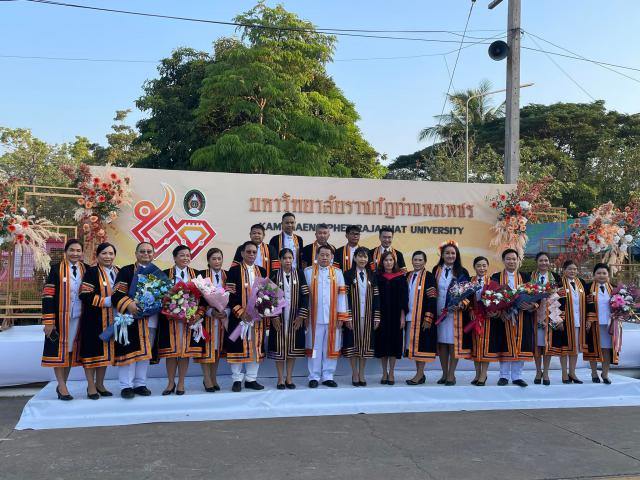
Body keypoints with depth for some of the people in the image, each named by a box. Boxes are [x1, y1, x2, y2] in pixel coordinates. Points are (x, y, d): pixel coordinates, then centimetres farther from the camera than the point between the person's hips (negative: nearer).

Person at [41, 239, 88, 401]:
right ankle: (62, 386, 8)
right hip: (60, 316, -3)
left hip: (78, 316, 3)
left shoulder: (86, 270, 6)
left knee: (71, 350, 9)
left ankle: (62, 384, 20)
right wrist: (48, 322, -12)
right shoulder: (56, 269, -4)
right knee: (59, 350, 1)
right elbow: (47, 296, -7)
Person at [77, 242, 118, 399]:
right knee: (92, 350, 1)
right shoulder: (91, 272, -8)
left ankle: (100, 384, 24)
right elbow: (85, 295, -16)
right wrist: (106, 301, -19)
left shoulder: (118, 272, 10)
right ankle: (91, 386, 12)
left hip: (111, 318, 6)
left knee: (105, 351, 12)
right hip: (93, 318, -6)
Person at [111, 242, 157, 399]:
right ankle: (126, 386, 2)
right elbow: (117, 293, -7)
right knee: (130, 351, -5)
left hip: (151, 319, 5)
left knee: (145, 352, 9)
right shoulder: (126, 271, 2)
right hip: (131, 318, -5)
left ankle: (140, 384, 17)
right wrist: (128, 304, -24)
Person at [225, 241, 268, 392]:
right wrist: (240, 312, -15)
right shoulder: (234, 270, -1)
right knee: (238, 347, 0)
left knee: (256, 347, 6)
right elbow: (230, 294, -7)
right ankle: (237, 380, 9)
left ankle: (251, 379, 15)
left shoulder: (262, 271, 11)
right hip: (239, 316, -4)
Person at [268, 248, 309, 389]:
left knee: (293, 346, 5)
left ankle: (289, 378, 15)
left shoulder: (299, 274, 3)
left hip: (295, 317, 1)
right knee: (279, 346, 2)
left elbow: (305, 295, 0)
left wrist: (301, 316, -7)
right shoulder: (274, 276, 0)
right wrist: (274, 317, -9)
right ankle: (280, 379, 11)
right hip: (279, 316, -1)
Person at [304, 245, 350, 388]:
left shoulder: (337, 272, 6)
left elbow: (341, 295, 3)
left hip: (332, 317, 1)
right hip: (315, 317, -1)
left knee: (331, 347, 6)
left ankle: (328, 376, 16)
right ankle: (314, 377, 13)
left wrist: (342, 316, -2)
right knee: (315, 347, 4)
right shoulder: (308, 272, 2)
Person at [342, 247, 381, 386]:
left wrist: (376, 317, 1)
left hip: (367, 316, 3)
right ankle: (354, 375, 12)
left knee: (365, 343, 6)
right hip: (353, 315, -3)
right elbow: (345, 296, -5)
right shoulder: (348, 275, -1)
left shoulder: (372, 276, 9)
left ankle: (362, 374, 15)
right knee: (353, 343, 1)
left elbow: (376, 297, 7)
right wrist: (348, 316, -12)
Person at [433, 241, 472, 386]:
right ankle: (444, 373, 16)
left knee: (454, 343, -2)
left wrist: (461, 305, -15)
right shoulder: (436, 271, 8)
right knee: (441, 343, 5)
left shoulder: (462, 272, 3)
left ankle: (451, 374, 6)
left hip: (456, 312, -2)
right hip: (439, 312, 2)